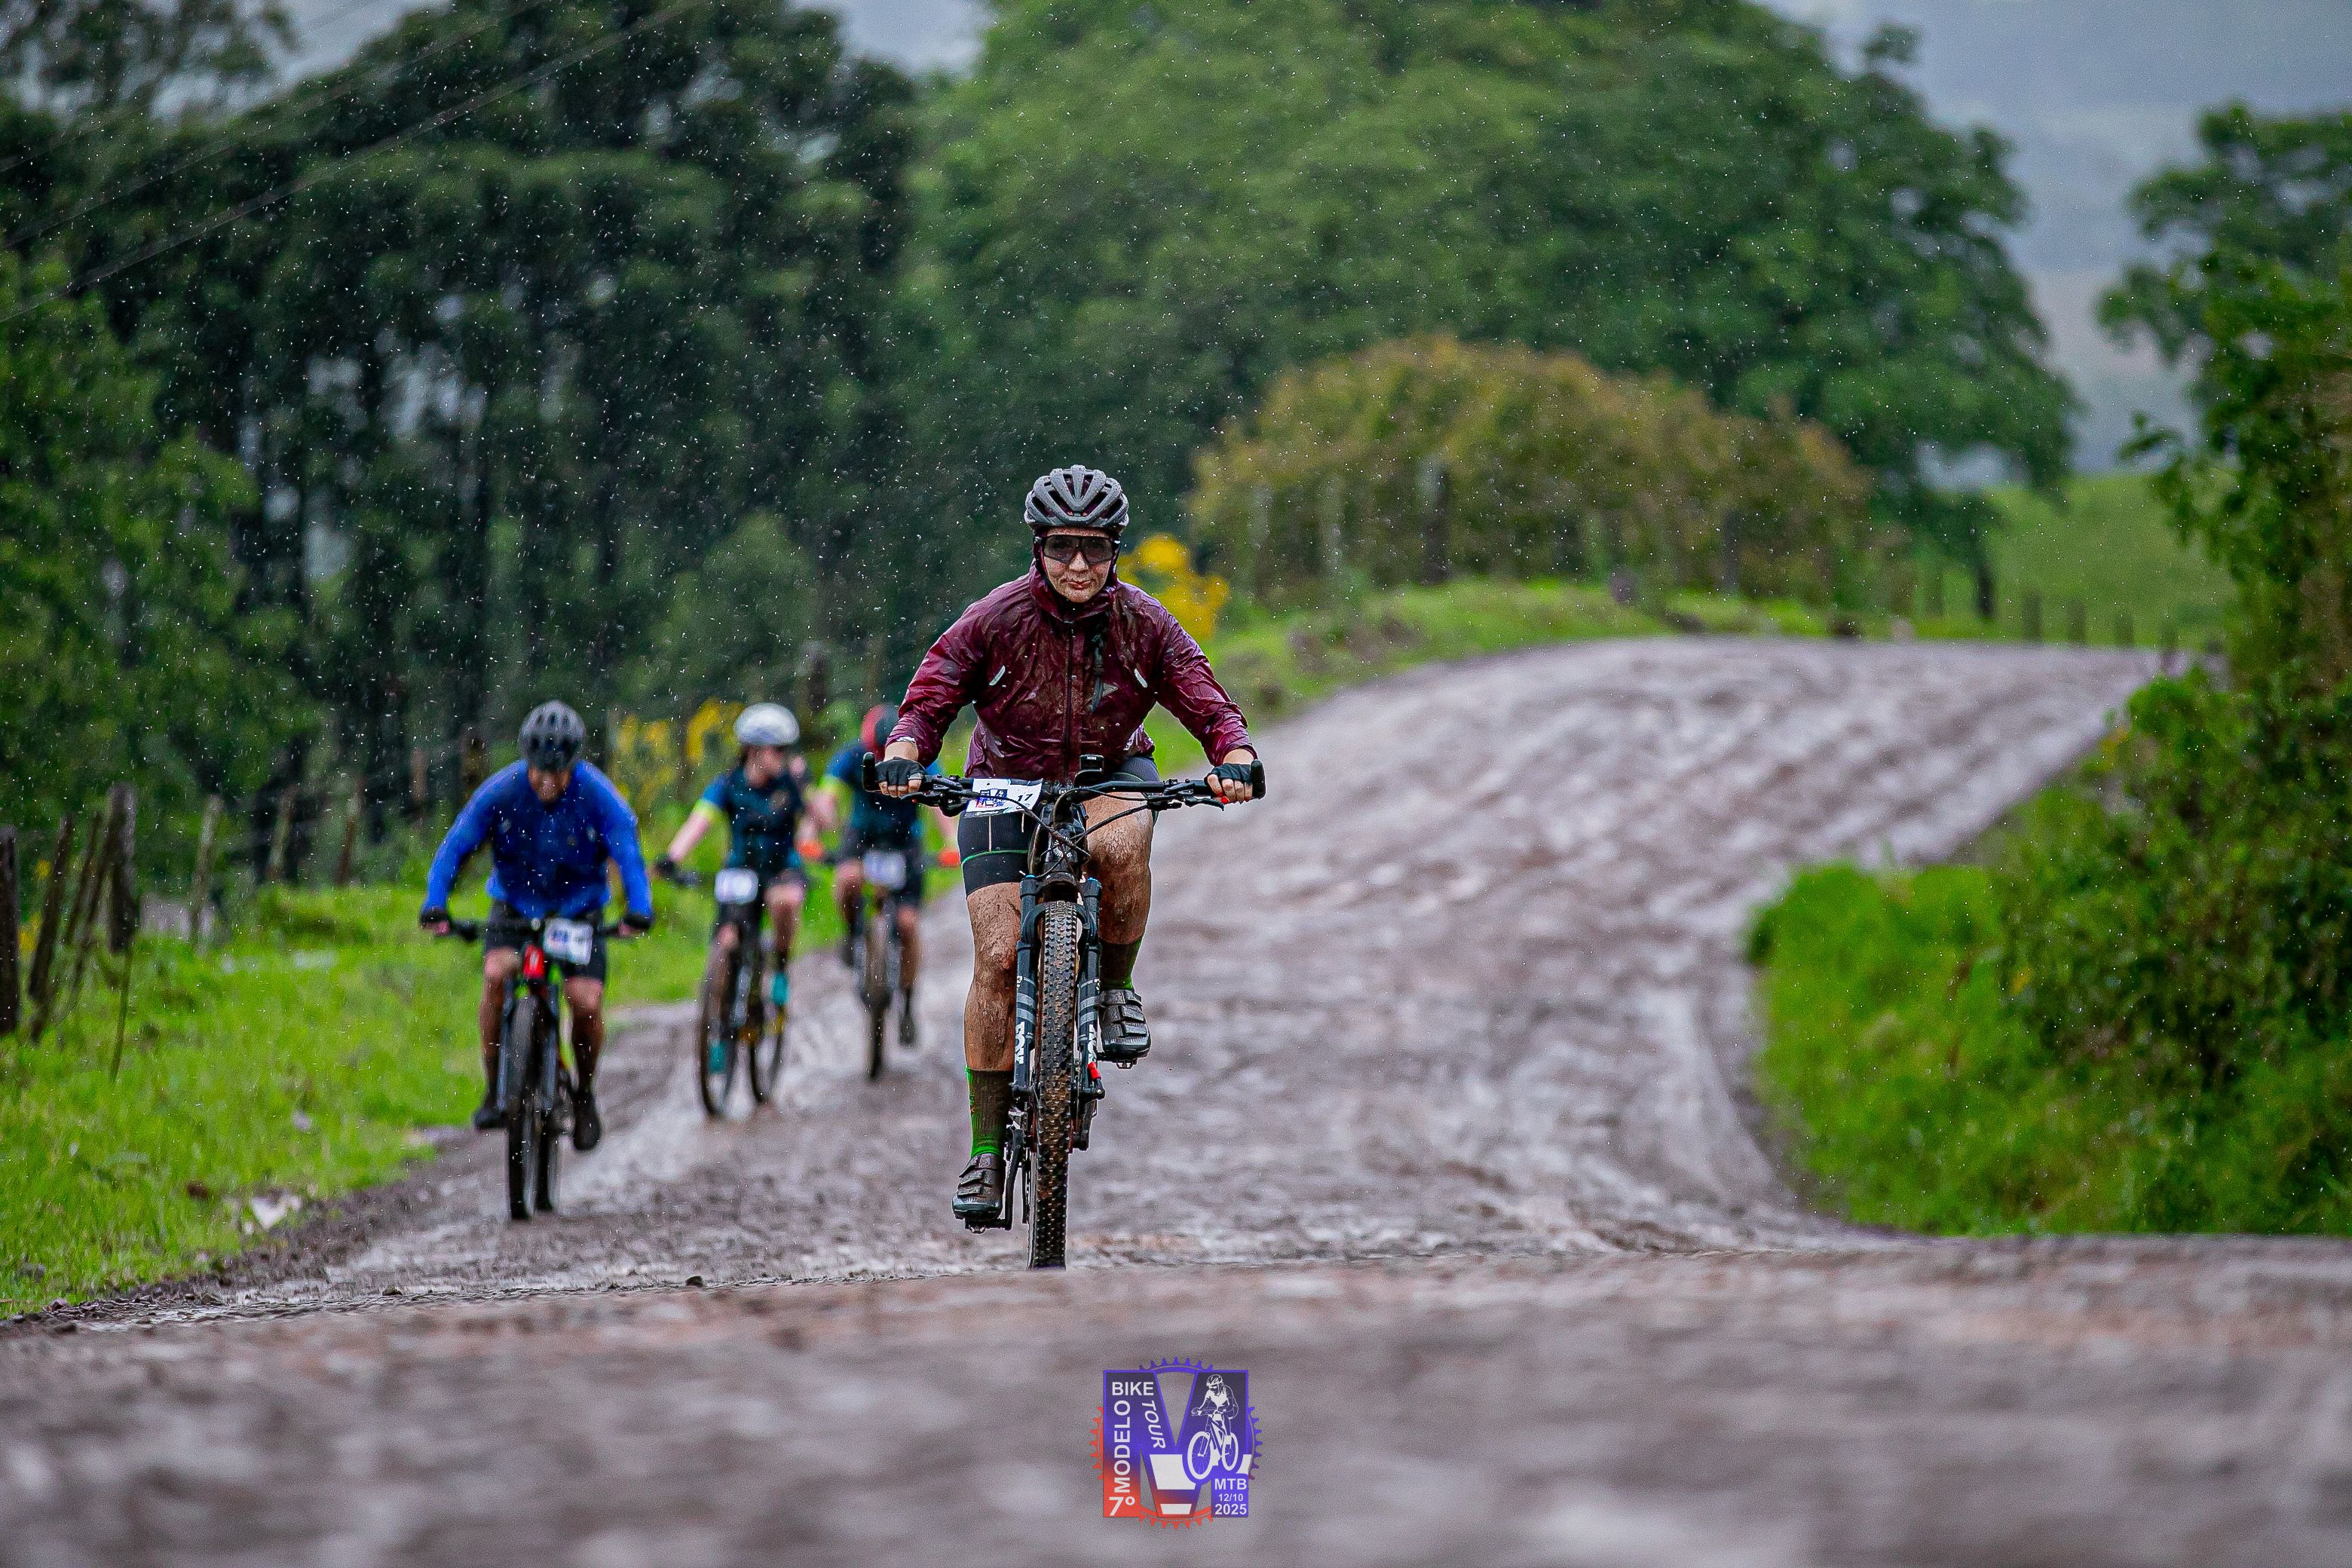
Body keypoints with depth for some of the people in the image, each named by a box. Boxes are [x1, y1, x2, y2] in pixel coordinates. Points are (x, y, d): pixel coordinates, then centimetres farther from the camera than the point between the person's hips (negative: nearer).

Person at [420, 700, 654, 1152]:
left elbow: (627, 852, -25)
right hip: (515, 905, 0)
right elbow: (456, 846, -18)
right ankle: (494, 1092, -15)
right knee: (496, 975, -28)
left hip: (579, 907, 0)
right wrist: (434, 905, -33)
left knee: (586, 1002, -18)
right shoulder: (501, 791, -19)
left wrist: (639, 910, -42)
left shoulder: (596, 794, -21)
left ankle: (585, 1094, 11)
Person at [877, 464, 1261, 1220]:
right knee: (998, 957, -13)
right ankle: (986, 1150, -6)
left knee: (1122, 845, -37)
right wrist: (903, 754, -34)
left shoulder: (1142, 623, -11)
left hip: (1112, 776, 1)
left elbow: (1209, 706, -12)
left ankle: (1117, 989, -10)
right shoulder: (996, 618, -15)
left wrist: (1235, 758, -33)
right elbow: (928, 698, -13)